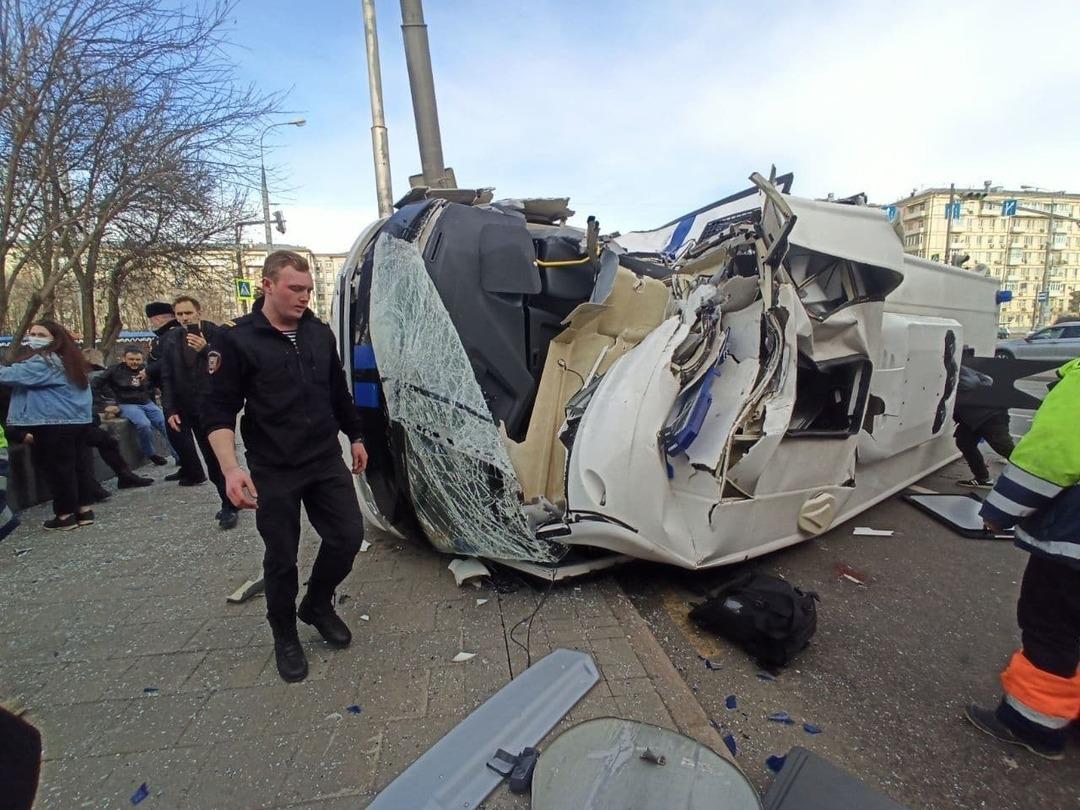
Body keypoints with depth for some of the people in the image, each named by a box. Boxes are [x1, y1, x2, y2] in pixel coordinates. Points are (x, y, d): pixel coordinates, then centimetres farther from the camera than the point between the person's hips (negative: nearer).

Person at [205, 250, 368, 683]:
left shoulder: (320, 333, 5)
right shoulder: (237, 340, -10)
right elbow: (219, 411, -10)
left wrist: (355, 438, 18)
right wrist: (231, 468, -22)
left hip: (327, 461, 5)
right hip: (273, 472, -4)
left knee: (348, 535, 4)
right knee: (282, 556, 6)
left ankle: (317, 604, 32)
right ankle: (285, 637, 30)